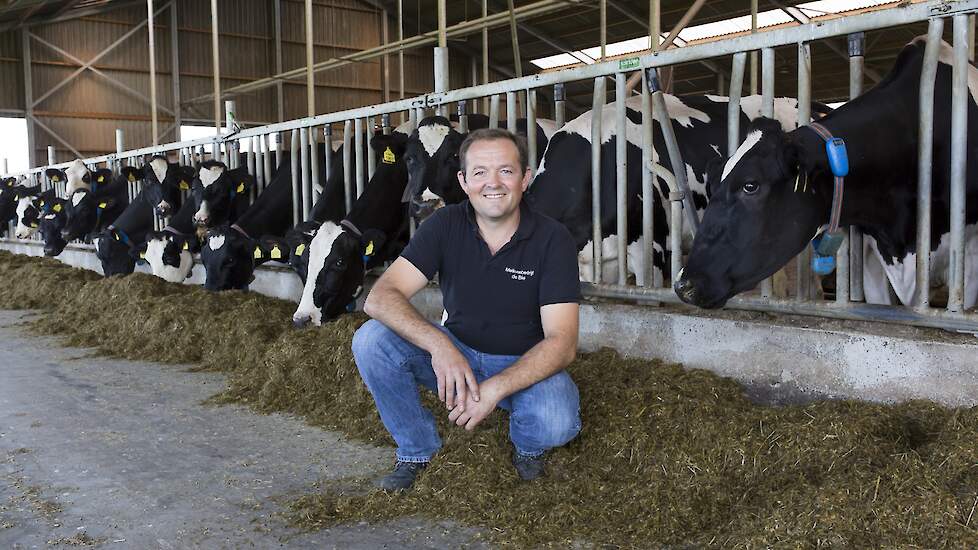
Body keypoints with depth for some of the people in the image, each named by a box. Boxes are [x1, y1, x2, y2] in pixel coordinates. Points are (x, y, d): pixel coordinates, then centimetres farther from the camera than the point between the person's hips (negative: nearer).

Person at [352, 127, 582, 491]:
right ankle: (417, 449, 0)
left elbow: (562, 342, -20)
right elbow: (380, 298, -20)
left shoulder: (552, 239, -15)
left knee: (557, 423, -35)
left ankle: (528, 446, 5)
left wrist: (496, 388, -35)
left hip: (526, 364, -2)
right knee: (371, 340, -22)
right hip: (455, 353, 3)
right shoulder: (445, 226, -10)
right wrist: (438, 344, -39)